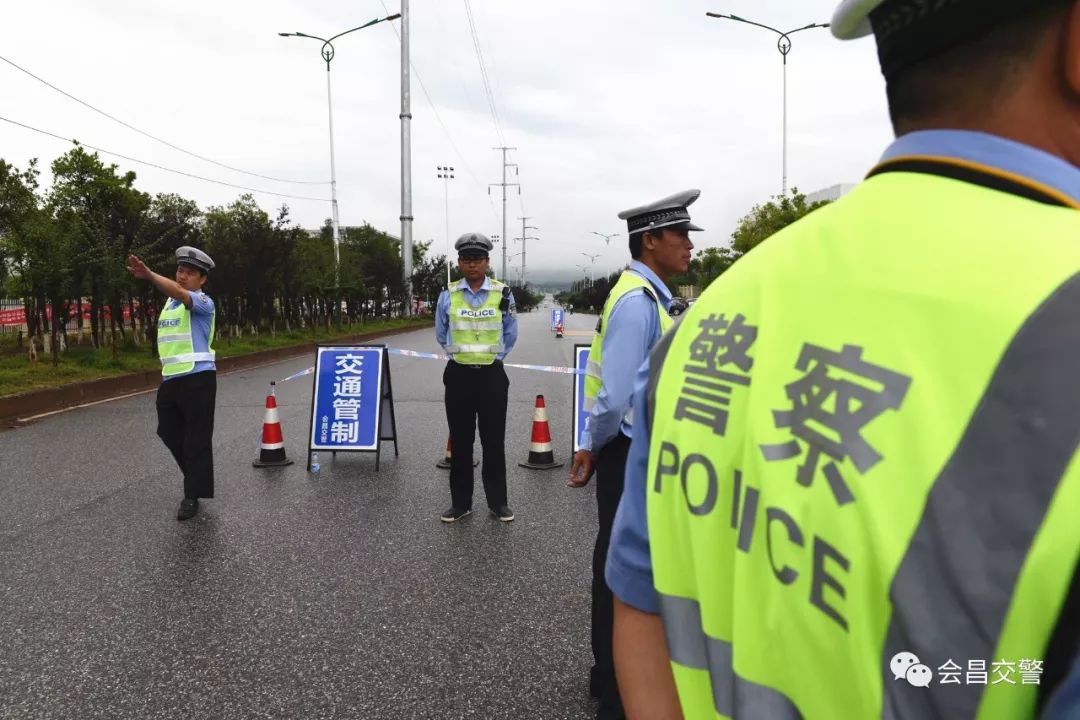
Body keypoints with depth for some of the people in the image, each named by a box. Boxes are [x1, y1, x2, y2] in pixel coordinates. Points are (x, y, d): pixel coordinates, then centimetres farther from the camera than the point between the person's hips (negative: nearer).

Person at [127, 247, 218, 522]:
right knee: (169, 432, 15)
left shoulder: (203, 302, -9)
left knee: (196, 439, -2)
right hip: (170, 379, 8)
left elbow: (180, 293, -30)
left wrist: (148, 275, -45)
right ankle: (198, 477, 34)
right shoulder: (169, 303, 16)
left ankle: (193, 495, 8)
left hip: (197, 378, -8)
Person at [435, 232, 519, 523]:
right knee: (460, 441, 8)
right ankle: (460, 502, 19)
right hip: (459, 376, 1)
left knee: (494, 441, 5)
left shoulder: (503, 294, -4)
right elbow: (441, 335, 14)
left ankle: (498, 501, 18)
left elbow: (510, 334, 10)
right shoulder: (448, 296, -2)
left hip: (492, 375, -1)